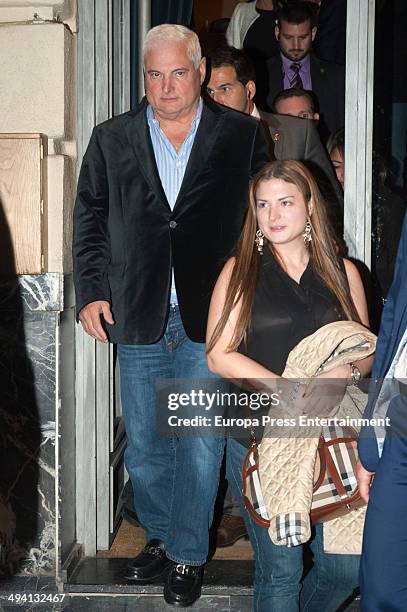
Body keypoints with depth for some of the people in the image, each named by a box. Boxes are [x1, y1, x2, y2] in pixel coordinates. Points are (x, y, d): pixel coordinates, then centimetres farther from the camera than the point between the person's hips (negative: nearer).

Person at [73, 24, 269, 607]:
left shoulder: (242, 136, 2)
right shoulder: (111, 139, 8)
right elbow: (89, 221, 10)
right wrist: (90, 292, 2)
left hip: (209, 317, -2)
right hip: (138, 317, 2)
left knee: (201, 442, 5)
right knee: (144, 442, 14)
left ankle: (188, 554, 24)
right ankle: (160, 536, 35)